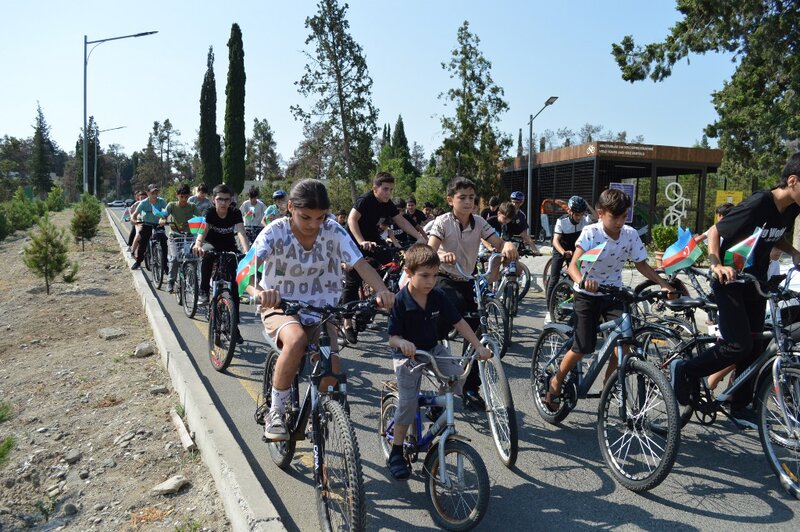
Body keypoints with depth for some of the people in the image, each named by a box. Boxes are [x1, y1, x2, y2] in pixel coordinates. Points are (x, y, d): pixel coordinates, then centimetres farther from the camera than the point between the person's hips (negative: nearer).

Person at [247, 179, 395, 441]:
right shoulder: (276, 232, -16)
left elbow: (360, 264, -16)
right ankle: (275, 413, -15)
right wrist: (259, 292, -51)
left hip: (319, 311, 2)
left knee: (332, 374, -17)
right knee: (297, 340, -36)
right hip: (280, 308, -2)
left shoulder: (332, 231, -9)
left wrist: (383, 291, -36)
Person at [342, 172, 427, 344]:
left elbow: (401, 221, -4)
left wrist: (420, 237, -14)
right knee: (352, 283, -5)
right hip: (355, 242, -7)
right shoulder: (365, 200, -23)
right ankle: (348, 324, 4)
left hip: (372, 240, 7)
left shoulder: (387, 204, -3)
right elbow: (352, 219, -35)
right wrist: (361, 242, -47)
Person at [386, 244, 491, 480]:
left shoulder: (438, 297, -10)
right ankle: (396, 454, 8)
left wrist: (478, 346, -10)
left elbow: (458, 322, -4)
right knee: (408, 403, -10)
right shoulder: (400, 301, -22)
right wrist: (402, 343, -44)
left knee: (457, 376, -19)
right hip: (407, 355, -4)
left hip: (433, 349, 4)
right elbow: (392, 336, -21)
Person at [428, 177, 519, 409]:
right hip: (444, 279, -5)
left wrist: (508, 245, -35)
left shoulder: (479, 222, 0)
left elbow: (498, 243, -11)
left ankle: (471, 389, 16)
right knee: (456, 304, -37)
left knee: (475, 331, 1)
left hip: (466, 281, 5)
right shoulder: (443, 222, -12)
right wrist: (442, 254, -49)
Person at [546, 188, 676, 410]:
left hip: (613, 293, 4)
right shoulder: (591, 233, -20)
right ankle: (556, 382, 17)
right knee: (583, 348, -6)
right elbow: (573, 265, -32)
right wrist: (582, 281, -52)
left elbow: (641, 265, 0)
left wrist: (663, 284, -12)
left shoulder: (630, 234, -8)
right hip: (587, 294, -3)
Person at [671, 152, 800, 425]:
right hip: (729, 280, -8)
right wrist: (717, 265, -31)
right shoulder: (759, 203, -23)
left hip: (755, 281, 8)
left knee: (754, 346, 9)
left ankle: (740, 406, 22)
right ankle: (684, 371, 3)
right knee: (739, 345, -16)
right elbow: (715, 231, -17)